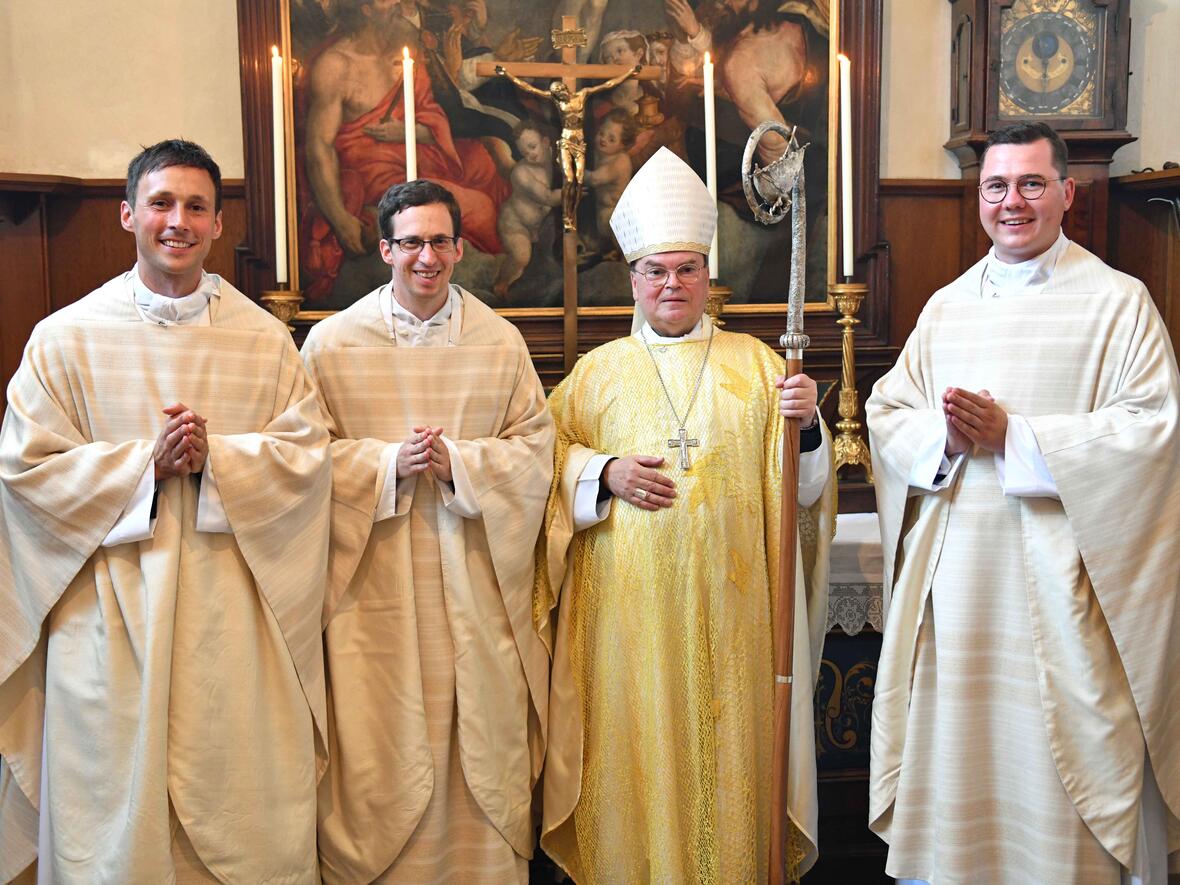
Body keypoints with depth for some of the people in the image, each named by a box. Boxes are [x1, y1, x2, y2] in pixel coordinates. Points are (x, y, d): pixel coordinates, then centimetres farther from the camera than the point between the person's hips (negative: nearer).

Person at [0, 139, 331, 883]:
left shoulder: (264, 338, 6)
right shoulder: (67, 337, 2)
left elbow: (308, 451, 2)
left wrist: (216, 456, -15)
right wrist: (147, 463, -13)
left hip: (233, 609, 1)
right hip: (112, 608, 0)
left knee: (242, 790, 7)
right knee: (119, 798, 7)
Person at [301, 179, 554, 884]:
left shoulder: (501, 341, 6)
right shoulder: (333, 341, 3)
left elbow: (537, 448, 3)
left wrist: (458, 463, -12)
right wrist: (390, 462, -15)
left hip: (476, 581, 1)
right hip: (375, 584, -1)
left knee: (483, 735, 7)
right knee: (379, 742, 4)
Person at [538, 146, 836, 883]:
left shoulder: (755, 362, 8)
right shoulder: (600, 370, 8)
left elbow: (797, 484, 7)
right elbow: (549, 460, 8)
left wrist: (806, 423, -12)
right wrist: (604, 474, -10)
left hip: (730, 600, 1)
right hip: (630, 603, 0)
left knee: (729, 739, 5)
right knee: (638, 744, 3)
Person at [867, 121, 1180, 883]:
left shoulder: (1117, 301, -1)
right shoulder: (947, 307, 14)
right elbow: (887, 412, 11)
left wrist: (1012, 436, -16)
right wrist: (943, 433, -11)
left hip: (1058, 575, -4)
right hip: (950, 570, 4)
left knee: (1059, 756, 1)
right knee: (950, 747, 10)